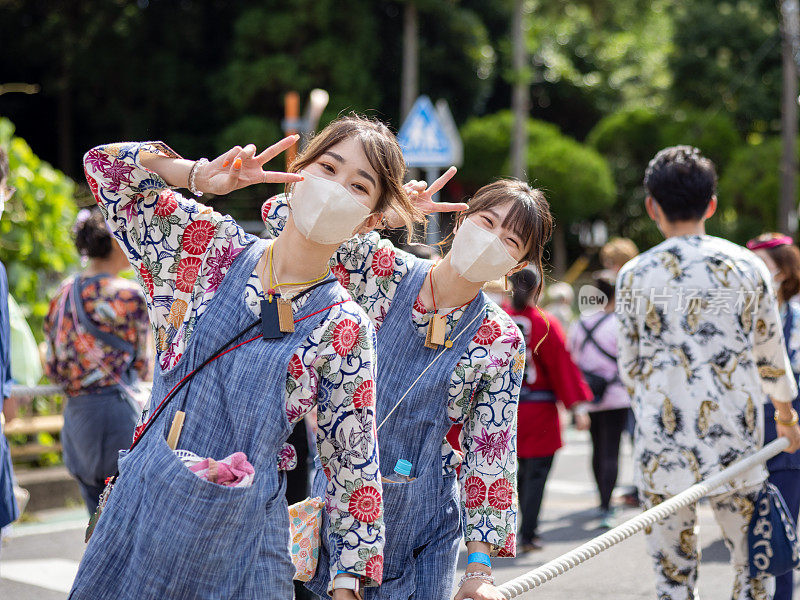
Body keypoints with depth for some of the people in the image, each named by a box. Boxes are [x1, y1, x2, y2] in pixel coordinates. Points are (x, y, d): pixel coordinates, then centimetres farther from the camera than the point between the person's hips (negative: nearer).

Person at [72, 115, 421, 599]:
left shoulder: (345, 329, -3)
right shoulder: (211, 247, 2)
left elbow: (354, 462, 0)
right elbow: (105, 165, 5)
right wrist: (202, 175, -10)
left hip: (240, 532, -2)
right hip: (142, 504, 2)